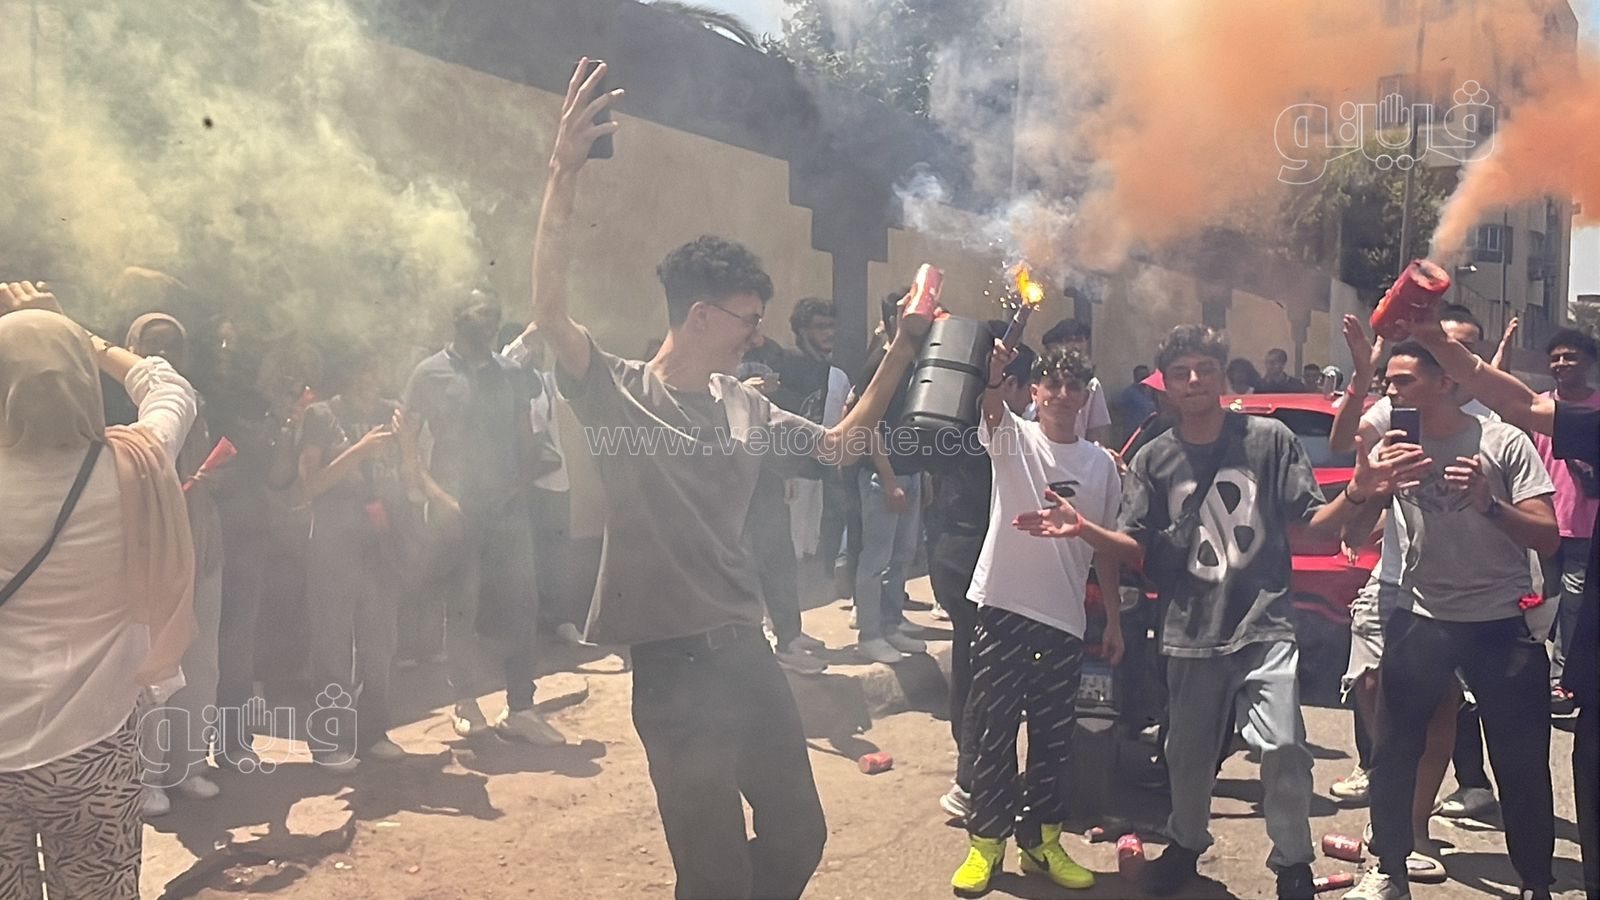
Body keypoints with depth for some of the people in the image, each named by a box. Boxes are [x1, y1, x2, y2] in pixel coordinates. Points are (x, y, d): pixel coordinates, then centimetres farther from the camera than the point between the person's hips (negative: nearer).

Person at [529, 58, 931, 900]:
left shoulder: (745, 407, 9)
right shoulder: (618, 394, -9)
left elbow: (838, 445, 18)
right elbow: (548, 309, -24)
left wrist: (902, 347, 12)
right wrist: (564, 169, -33)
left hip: (747, 649, 7)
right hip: (673, 664, -6)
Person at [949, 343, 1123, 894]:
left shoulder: (1102, 464, 8)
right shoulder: (1012, 437, -1)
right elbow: (989, 404, -24)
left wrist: (1114, 619, 9)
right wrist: (991, 375, -46)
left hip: (1065, 620, 3)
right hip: (1003, 606, -3)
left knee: (1054, 737, 11)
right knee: (991, 730, 3)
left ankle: (1041, 840, 25)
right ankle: (986, 840, 16)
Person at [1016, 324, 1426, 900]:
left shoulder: (1269, 439, 1)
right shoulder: (1152, 460, 7)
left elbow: (1313, 523, 1)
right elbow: (1136, 549, 5)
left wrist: (1356, 495, -18)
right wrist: (1083, 531, -13)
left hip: (1265, 625, -2)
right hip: (1191, 634, 3)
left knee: (1282, 746, -15)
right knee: (1188, 754, 12)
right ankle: (1186, 843, 38)